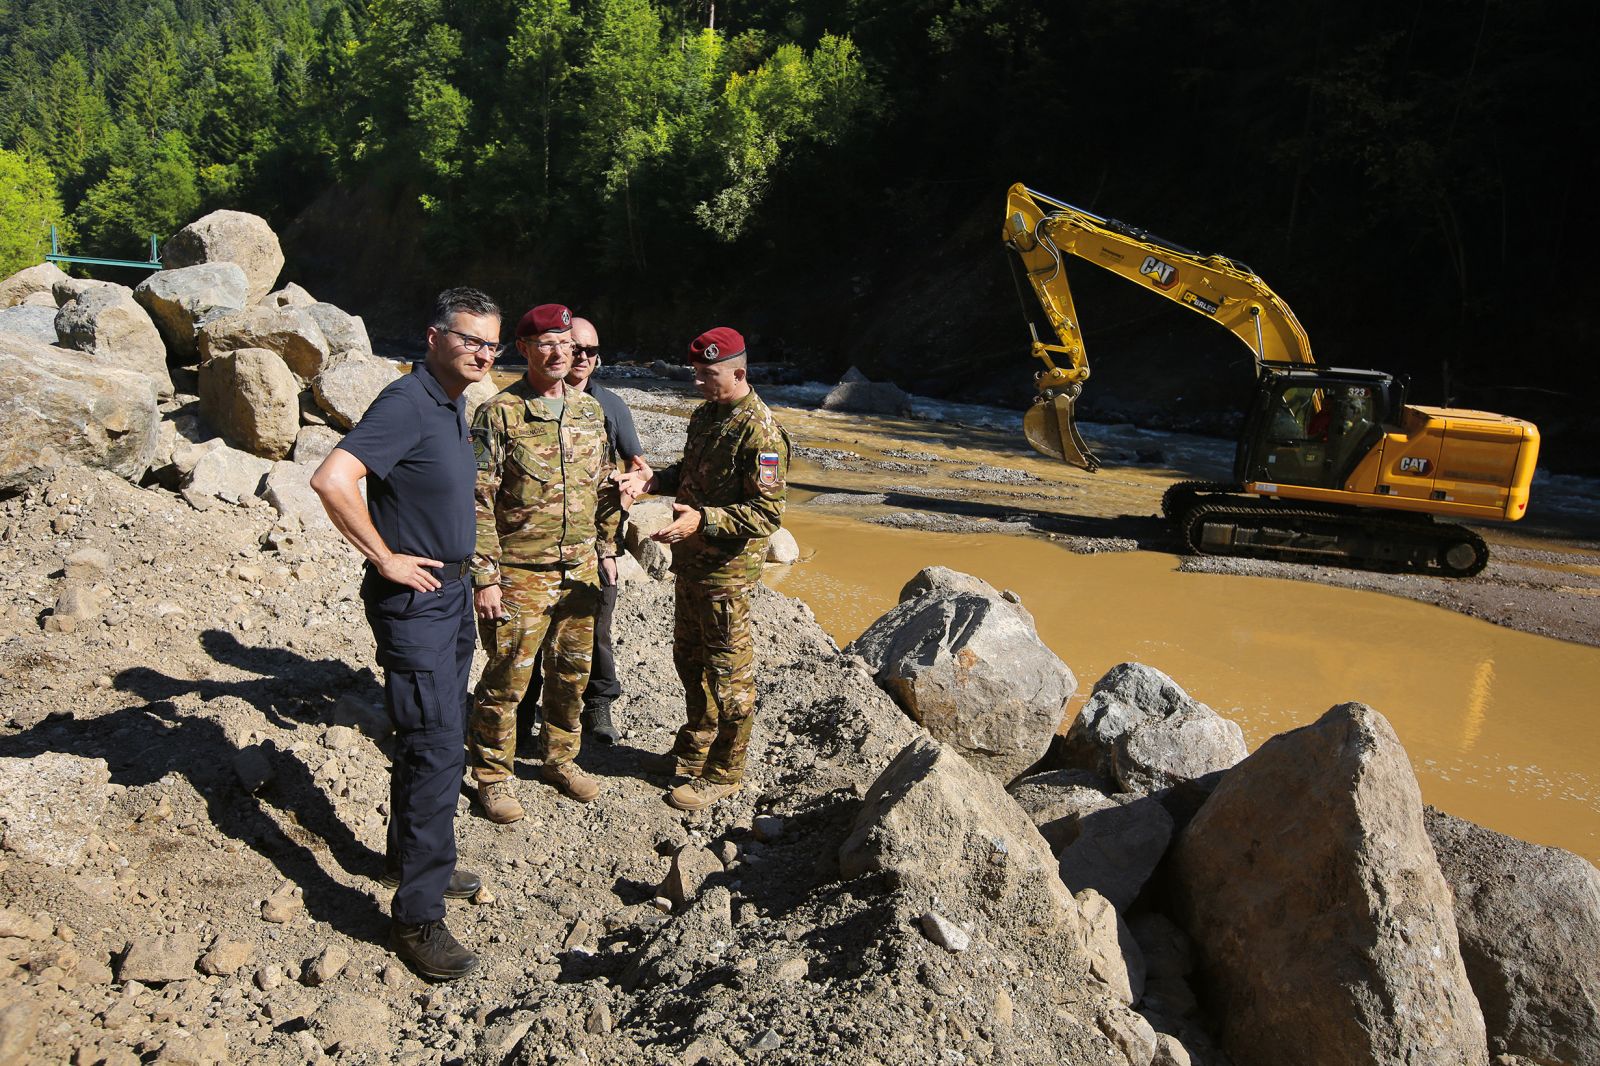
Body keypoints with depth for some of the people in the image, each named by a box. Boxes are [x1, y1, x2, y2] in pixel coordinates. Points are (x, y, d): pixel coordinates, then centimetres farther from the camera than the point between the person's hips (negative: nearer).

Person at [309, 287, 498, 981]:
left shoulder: (454, 403, 10)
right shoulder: (408, 402, -20)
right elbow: (331, 480, -33)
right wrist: (387, 558, -23)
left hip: (451, 590, 10)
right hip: (413, 600, -9)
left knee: (441, 736, 19)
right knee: (434, 749, -8)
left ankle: (411, 859, 37)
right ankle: (418, 918, 2)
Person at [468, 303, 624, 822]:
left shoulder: (591, 410, 8)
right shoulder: (499, 414, -10)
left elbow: (605, 487, 17)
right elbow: (478, 502, -12)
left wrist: (607, 548, 15)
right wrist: (485, 577, -15)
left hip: (580, 572, 5)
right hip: (520, 575, -5)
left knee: (572, 673, 16)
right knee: (506, 679, 3)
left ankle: (560, 759, 35)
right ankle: (493, 777, 21)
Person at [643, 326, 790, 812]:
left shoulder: (759, 432, -20)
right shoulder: (704, 416, 9)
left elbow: (768, 514, -24)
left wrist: (702, 520, -33)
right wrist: (656, 480, 3)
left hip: (726, 572, -9)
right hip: (691, 563, 10)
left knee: (728, 673, 4)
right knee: (689, 658, 23)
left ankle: (723, 773, 18)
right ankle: (697, 744, 42)